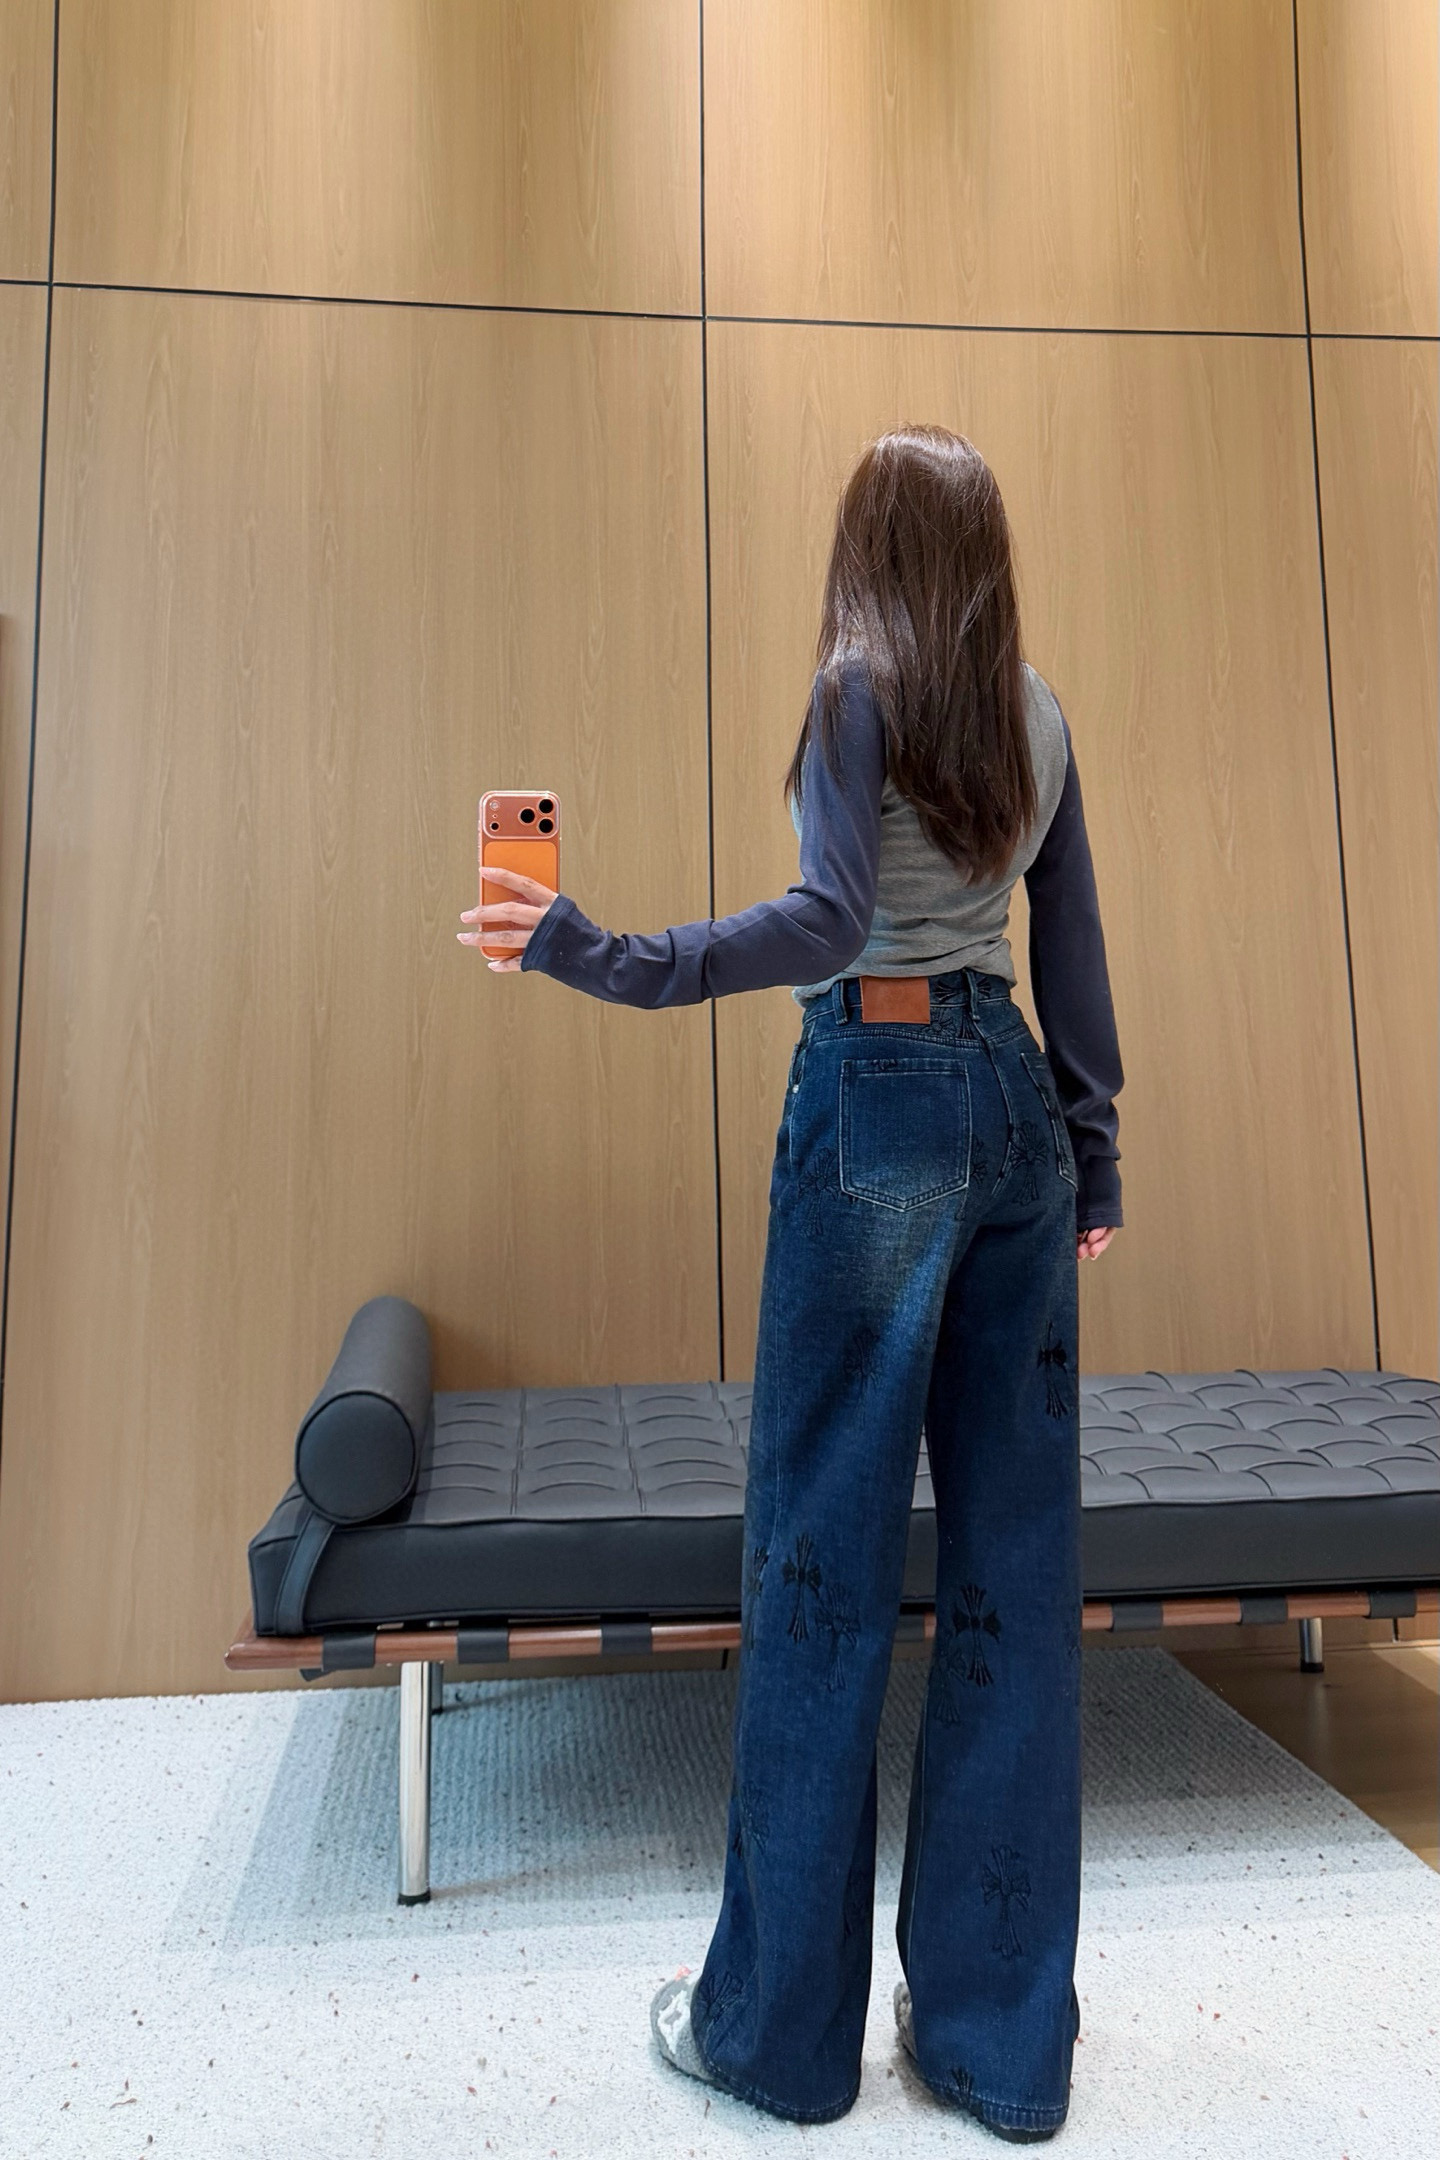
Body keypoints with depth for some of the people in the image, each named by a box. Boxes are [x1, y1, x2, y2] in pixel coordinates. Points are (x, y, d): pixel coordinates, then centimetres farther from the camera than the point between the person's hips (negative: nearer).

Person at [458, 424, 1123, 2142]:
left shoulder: (860, 686, -3)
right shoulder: (1039, 713, 15)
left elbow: (829, 920, -18)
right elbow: (1075, 956, 14)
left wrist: (606, 959, -17)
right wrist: (1092, 1158, 18)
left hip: (879, 1096, -6)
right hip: (1014, 1100, 7)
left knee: (824, 1547, 2)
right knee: (1013, 1551, 8)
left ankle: (783, 2021, 18)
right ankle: (1004, 2032, 21)